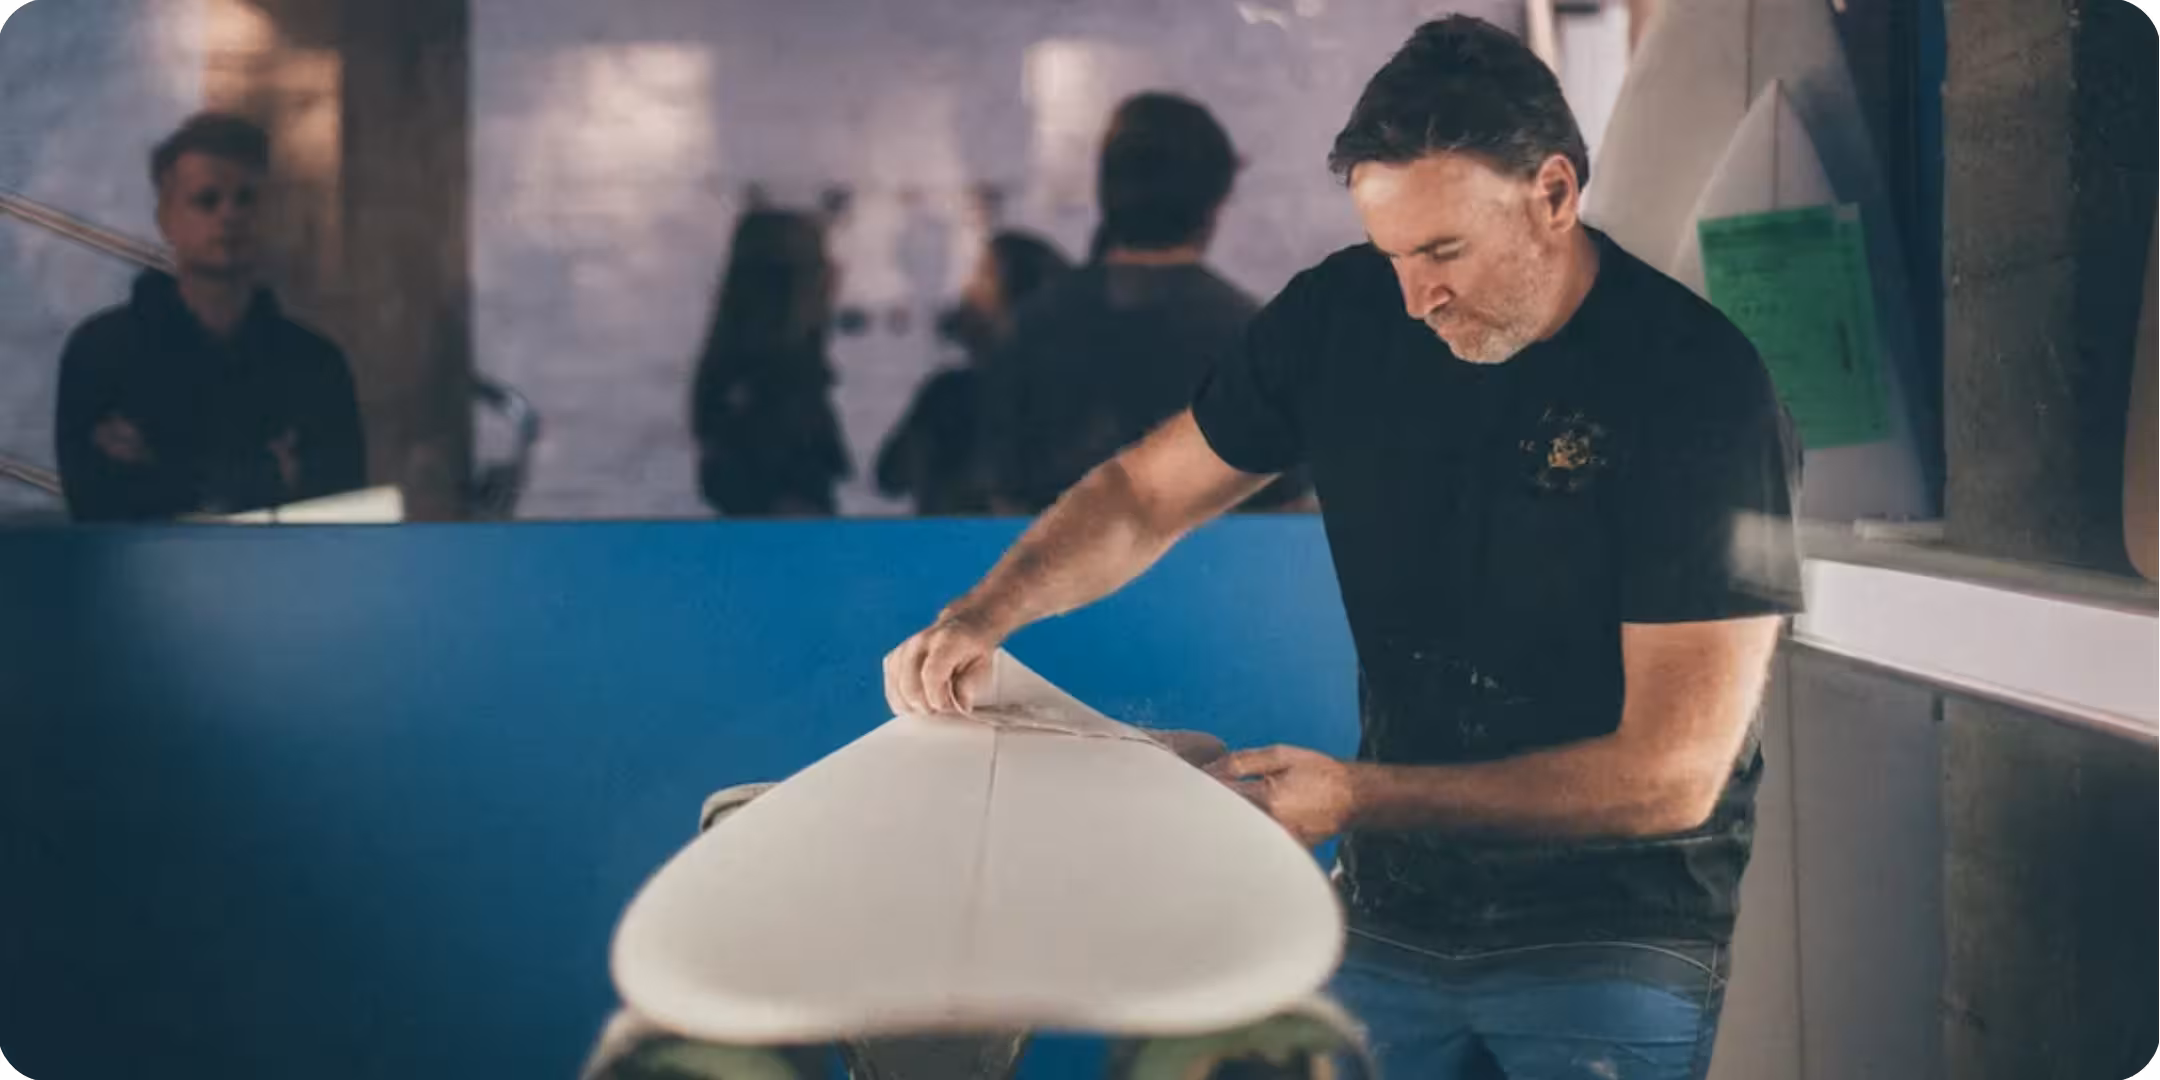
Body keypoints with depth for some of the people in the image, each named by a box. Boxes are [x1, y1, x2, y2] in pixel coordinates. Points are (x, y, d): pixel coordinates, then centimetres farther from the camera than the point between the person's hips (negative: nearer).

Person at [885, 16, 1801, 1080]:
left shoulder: (1698, 384, -18)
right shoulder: (1346, 311, -4)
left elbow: (1673, 774, -20)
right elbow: (1145, 493, 6)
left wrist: (1359, 797, -23)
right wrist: (985, 612, -13)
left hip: (1615, 941, -4)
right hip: (1388, 916, 4)